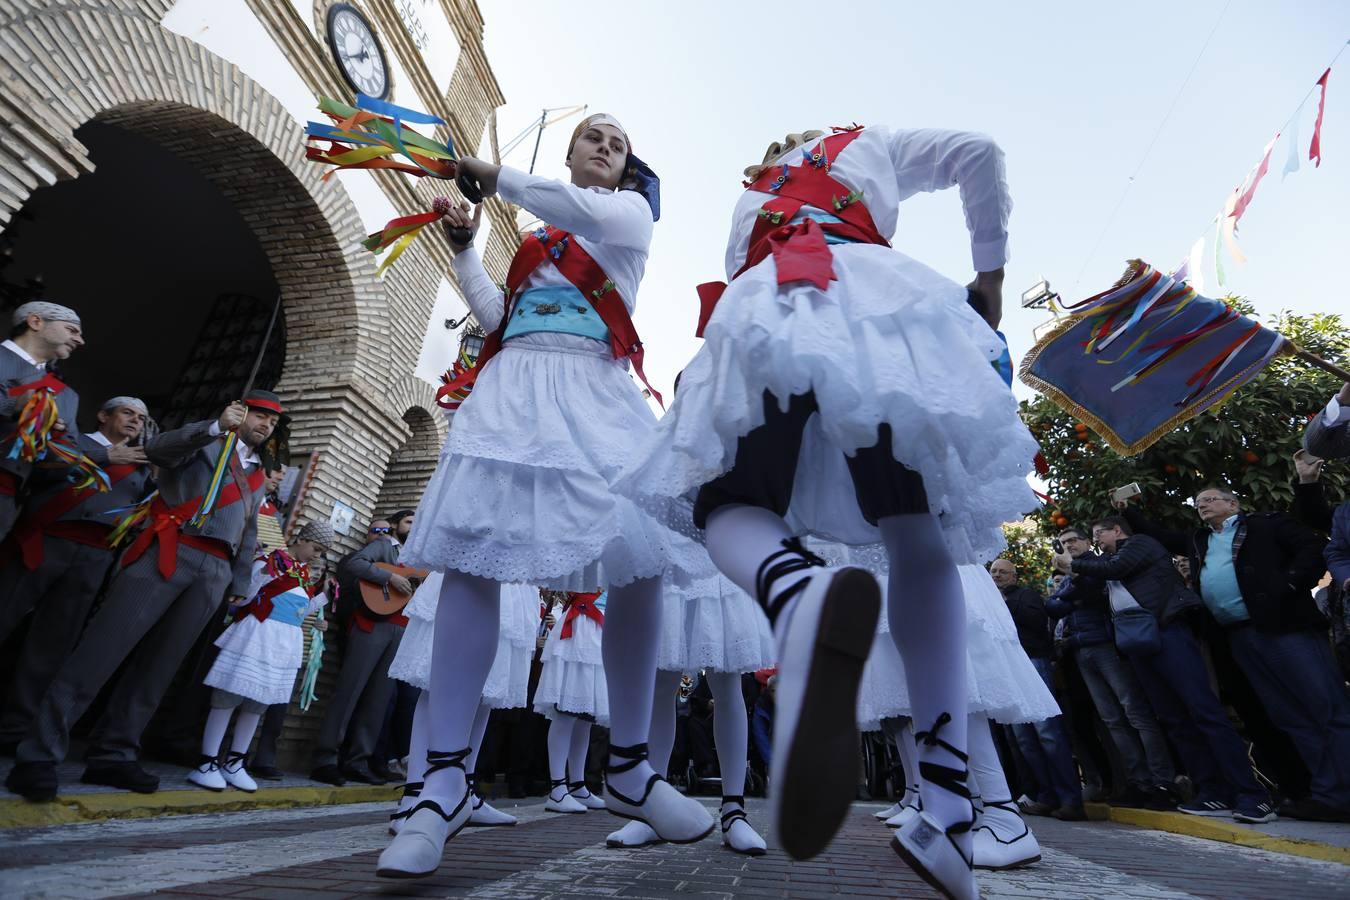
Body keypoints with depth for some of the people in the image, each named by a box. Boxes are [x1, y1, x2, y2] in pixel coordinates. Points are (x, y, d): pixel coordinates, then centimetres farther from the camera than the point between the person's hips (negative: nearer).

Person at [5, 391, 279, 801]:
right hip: (169, 553, -4)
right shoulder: (202, 441, 10)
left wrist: (239, 586, 18)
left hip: (215, 572, 5)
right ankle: (38, 755, -3)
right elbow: (156, 449, -12)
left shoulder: (258, 475, 24)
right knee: (102, 649, -9)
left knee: (158, 664, 4)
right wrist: (217, 426, -27)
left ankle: (112, 755, 10)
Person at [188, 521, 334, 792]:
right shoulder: (269, 561, -7)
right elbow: (244, 597, -9)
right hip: (258, 636, -7)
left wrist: (325, 592, 7)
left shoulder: (307, 574, 13)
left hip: (287, 643, 7)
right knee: (228, 698, -1)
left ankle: (234, 763, 22)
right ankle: (207, 763, 9)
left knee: (258, 703, 12)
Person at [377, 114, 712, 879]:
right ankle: (447, 780, -6)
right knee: (473, 560, -13)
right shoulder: (536, 238, 30)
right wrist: (464, 247, 18)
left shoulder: (630, 213, 19)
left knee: (640, 564, -14)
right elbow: (497, 317, 23)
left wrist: (495, 176, 6)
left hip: (596, 394, -2)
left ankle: (628, 769, 2)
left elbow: (577, 208, -5)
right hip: (515, 389, 3)